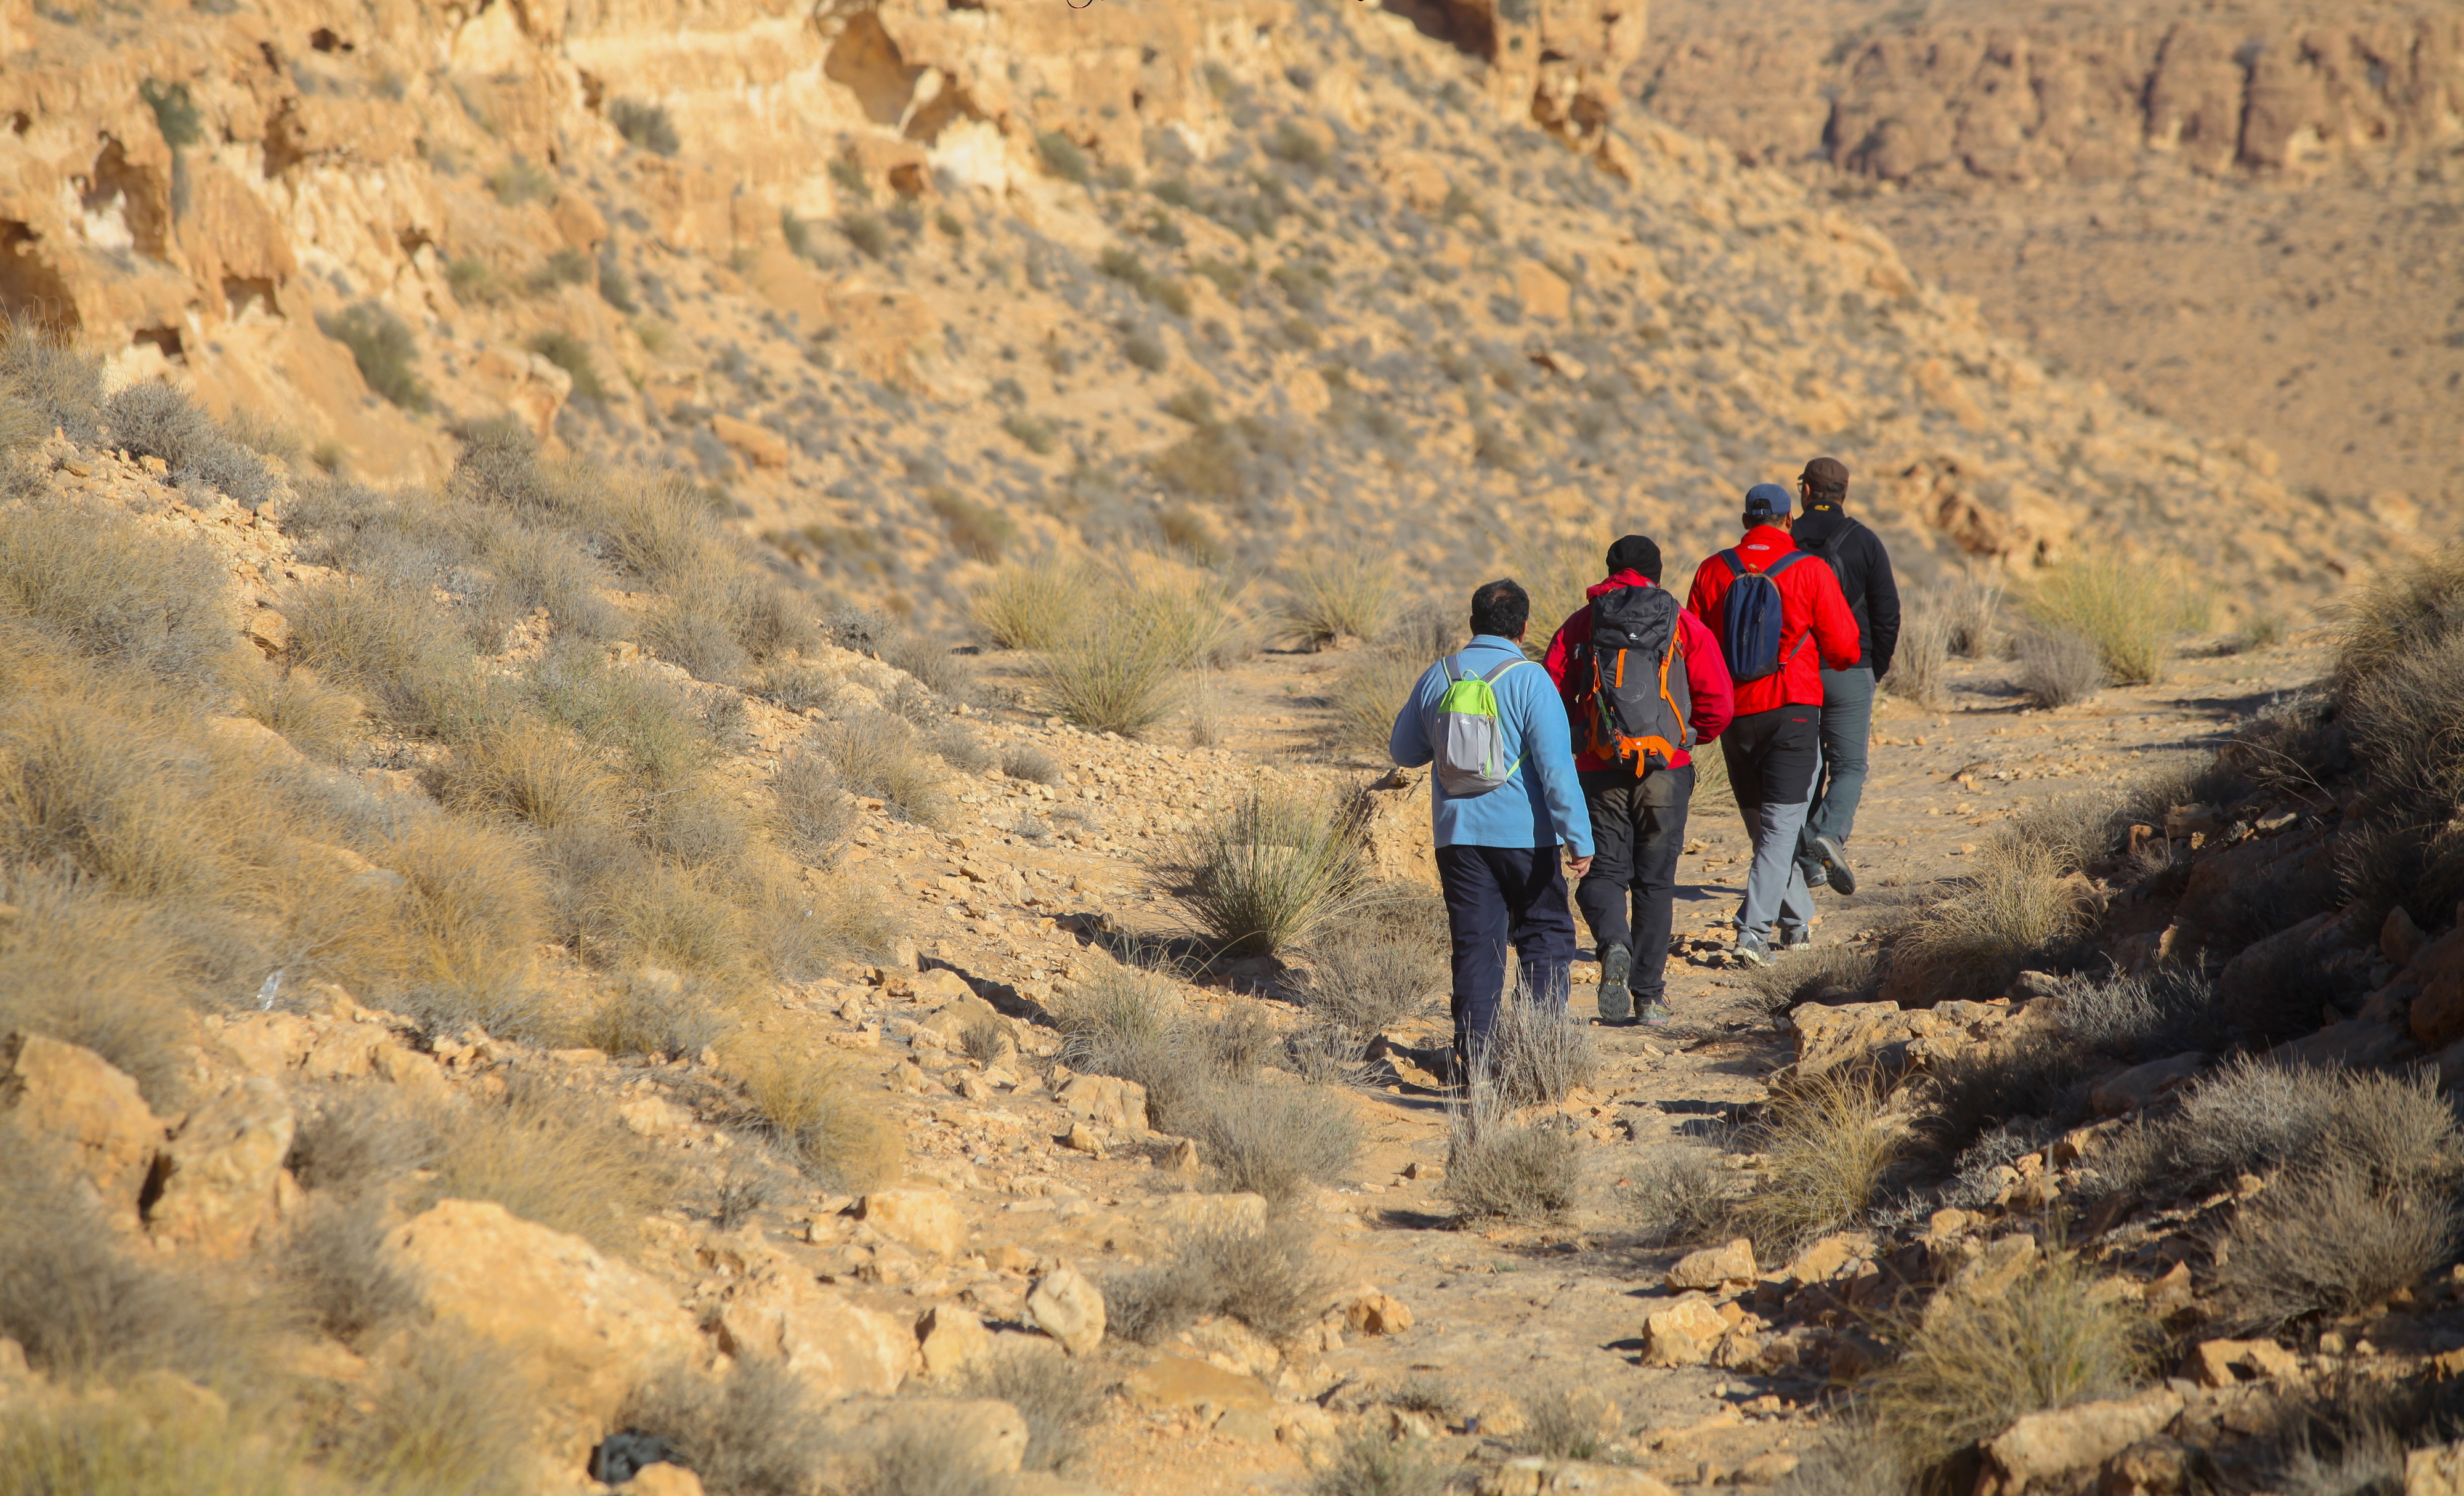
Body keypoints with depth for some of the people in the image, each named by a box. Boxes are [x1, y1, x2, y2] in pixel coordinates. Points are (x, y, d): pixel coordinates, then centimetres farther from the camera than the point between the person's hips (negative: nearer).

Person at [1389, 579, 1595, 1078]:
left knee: (1476, 945, 7)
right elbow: (1556, 765, -15)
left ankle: (1472, 1058, 4)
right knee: (1546, 939, 7)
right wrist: (1579, 839, -14)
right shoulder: (1528, 680, -10)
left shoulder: (1437, 677, 3)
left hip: (1458, 833, 4)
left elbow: (1404, 750, 16)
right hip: (1524, 832, -4)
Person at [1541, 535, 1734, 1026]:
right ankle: (1649, 996, 9)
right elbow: (1718, 702, -3)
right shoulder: (1684, 624, 3)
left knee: (1604, 871, 8)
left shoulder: (1581, 625, 5)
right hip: (1666, 767, 0)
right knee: (1655, 880, 10)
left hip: (1600, 768, 0)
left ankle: (1615, 946, -23)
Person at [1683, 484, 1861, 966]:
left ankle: (1799, 923, 29)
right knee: (1780, 826, -2)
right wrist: (1828, 656, 19)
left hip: (1734, 714, 3)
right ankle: (1753, 932, -15)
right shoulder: (1810, 572, -8)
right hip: (1792, 711, -3)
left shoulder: (1713, 571, 0)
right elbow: (1845, 649, -4)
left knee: (1764, 824, 17)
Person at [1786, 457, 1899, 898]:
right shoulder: (1865, 542, -3)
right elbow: (1887, 613, -2)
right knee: (1849, 765, 4)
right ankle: (1829, 833, -22)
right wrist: (1876, 669, 11)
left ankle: (1807, 862, 11)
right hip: (1848, 673, -1)